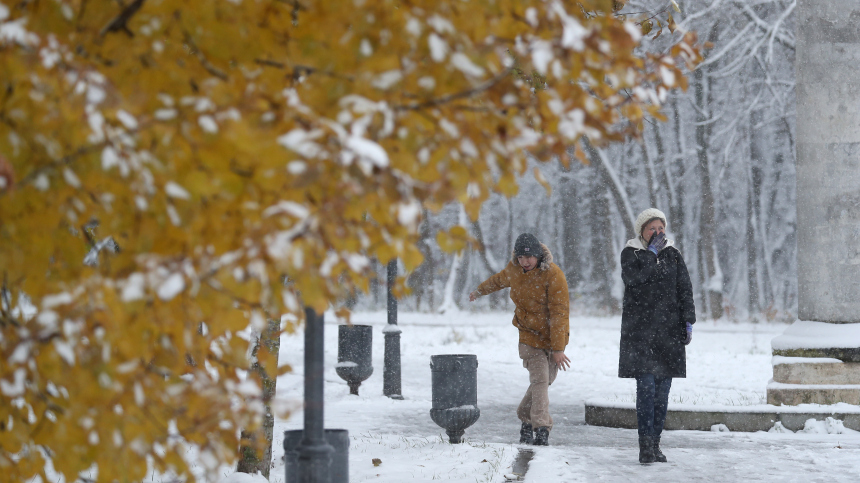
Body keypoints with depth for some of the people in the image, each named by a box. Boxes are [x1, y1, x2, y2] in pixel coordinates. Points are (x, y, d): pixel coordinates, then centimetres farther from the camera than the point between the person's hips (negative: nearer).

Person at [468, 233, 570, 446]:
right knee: (539, 380, -15)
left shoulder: (553, 275, -17)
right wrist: (480, 291, 45)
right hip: (530, 335, 2)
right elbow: (499, 280, 26)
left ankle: (527, 419, 24)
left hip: (554, 336, -2)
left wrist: (558, 349, -24)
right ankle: (541, 428, -19)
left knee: (543, 381, 4)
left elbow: (559, 314, -19)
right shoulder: (514, 270, 0)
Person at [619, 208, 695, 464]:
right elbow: (633, 277, -16)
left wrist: (688, 321, 0)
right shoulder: (630, 253, 4)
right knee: (646, 387, -12)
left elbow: (685, 289, 9)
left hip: (668, 331, 3)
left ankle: (655, 444, 9)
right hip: (639, 331, -3)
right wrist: (651, 252, -11)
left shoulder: (673, 255, 12)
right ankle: (646, 445, -13)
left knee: (662, 390, 2)